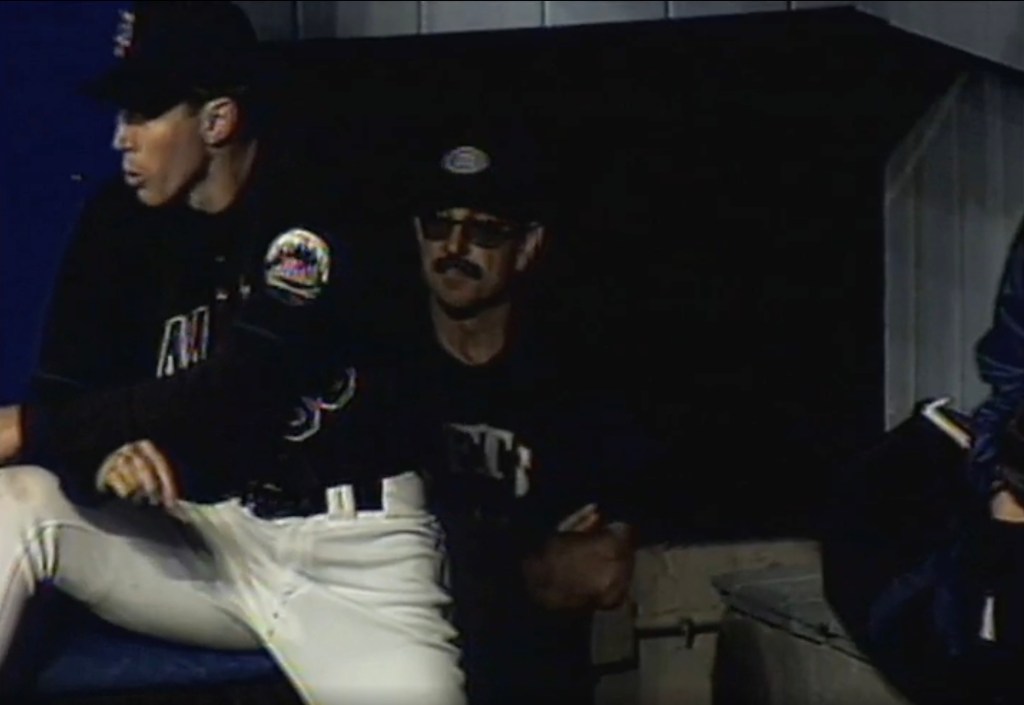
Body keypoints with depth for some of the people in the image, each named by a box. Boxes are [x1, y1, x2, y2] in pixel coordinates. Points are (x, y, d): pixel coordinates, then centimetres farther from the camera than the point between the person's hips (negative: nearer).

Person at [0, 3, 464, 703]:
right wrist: (105, 450, -26)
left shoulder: (310, 218, -16)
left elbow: (232, 392, -25)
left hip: (347, 547, -4)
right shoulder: (121, 219, 1)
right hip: (194, 535, 5)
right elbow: (65, 391, -1)